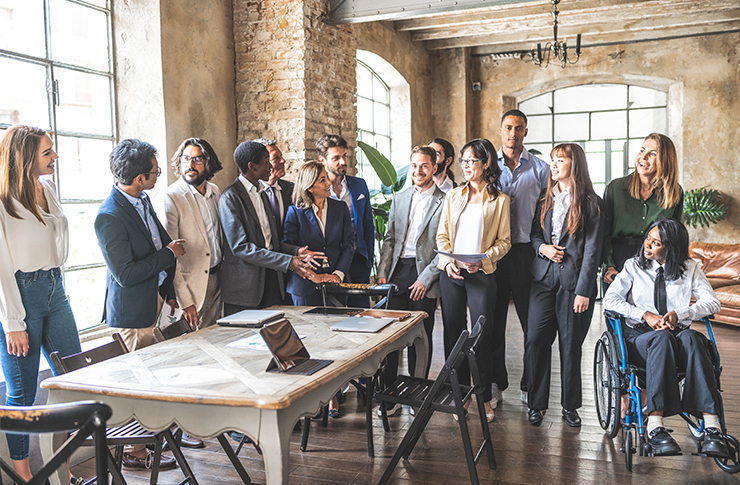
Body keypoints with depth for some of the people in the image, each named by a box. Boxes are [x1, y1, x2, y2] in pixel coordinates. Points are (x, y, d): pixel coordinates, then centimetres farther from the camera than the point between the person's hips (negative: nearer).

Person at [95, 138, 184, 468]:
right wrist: (169, 254, -16)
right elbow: (125, 274, -24)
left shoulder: (143, 200, 6)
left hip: (155, 302, 8)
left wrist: (169, 293, 17)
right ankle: (135, 452, 19)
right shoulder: (109, 216, -22)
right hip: (133, 311, -8)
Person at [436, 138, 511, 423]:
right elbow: (442, 234, 11)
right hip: (451, 272, 3)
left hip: (482, 273, -3)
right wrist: (448, 262, -6)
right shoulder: (453, 196, 14)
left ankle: (484, 397, 12)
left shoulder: (500, 199, 5)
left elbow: (504, 241, 3)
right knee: (454, 333, 5)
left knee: (482, 335, -2)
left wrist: (483, 259, -14)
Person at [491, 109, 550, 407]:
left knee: (533, 323, 4)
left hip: (526, 252, -1)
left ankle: (530, 385, 17)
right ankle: (496, 383, 19)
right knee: (494, 320, 7)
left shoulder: (540, 168, 6)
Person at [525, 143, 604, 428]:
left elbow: (592, 249, -6)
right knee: (535, 340, -1)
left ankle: (570, 406, 20)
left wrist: (583, 291, -11)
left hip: (573, 280, -4)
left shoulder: (591, 203, -2)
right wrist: (542, 247, -3)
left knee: (571, 344, 4)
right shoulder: (545, 199, 13)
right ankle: (536, 404, 13)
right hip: (543, 278, 4)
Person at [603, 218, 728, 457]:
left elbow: (712, 303, 4)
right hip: (640, 334, -1)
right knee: (662, 339, -38)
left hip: (679, 333, 1)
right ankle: (654, 426, -49)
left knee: (692, 338, -36)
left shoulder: (690, 268, 14)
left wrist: (679, 314, -13)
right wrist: (645, 315, -13)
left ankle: (712, 426, -45)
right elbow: (610, 299, 1)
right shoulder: (634, 266, 11)